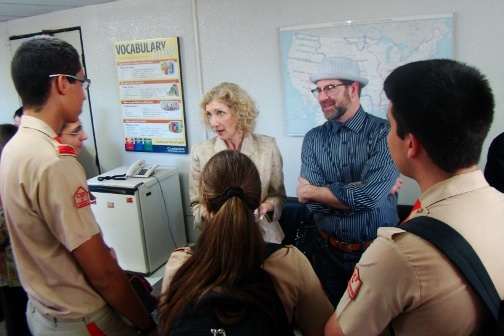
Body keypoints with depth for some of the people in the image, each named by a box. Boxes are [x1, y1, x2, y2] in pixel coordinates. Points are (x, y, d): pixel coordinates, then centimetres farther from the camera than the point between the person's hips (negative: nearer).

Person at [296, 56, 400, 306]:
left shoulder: (384, 133, -13)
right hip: (330, 254, 3)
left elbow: (370, 196, -25)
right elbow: (313, 202, -13)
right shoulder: (313, 139, -2)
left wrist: (311, 191, -12)